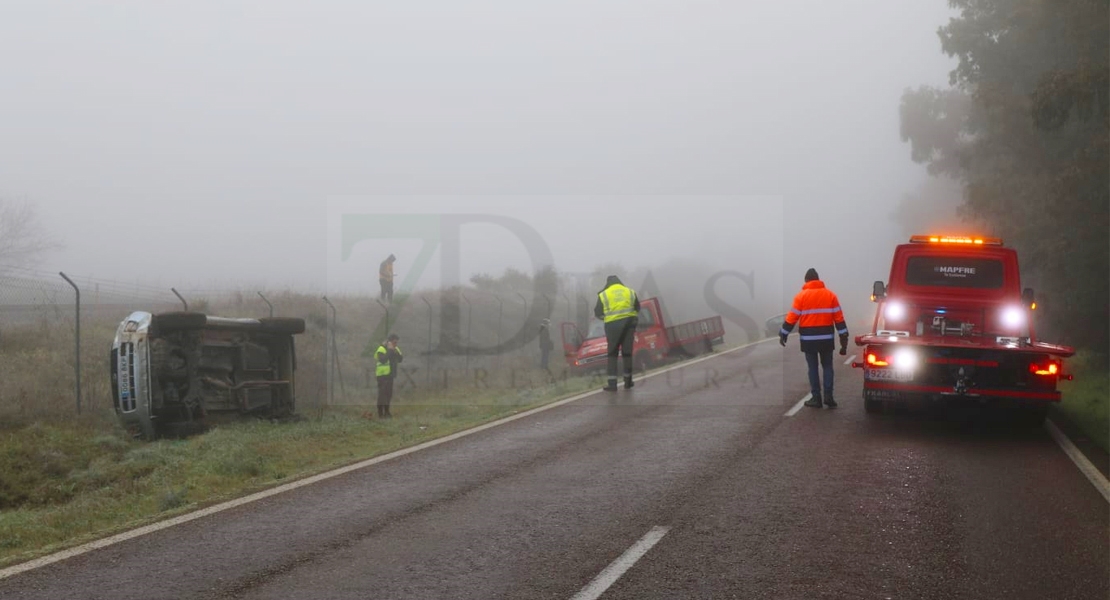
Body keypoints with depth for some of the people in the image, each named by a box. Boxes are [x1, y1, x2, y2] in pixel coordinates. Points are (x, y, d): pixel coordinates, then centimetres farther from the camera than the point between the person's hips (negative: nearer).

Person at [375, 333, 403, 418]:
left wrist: (396, 352, -12)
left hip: (390, 375, 8)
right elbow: (383, 360, -31)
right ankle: (380, 413, -5)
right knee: (382, 394, -8)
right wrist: (389, 350, -27)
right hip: (382, 375, -8)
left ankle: (386, 412, 23)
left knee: (389, 394, 13)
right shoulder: (381, 349, -16)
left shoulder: (395, 349, 10)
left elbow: (400, 359, 3)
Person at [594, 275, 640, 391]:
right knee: (627, 352, 12)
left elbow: (598, 313, 4)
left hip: (613, 325, -2)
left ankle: (612, 384, -3)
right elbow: (637, 309, 13)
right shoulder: (630, 292, 11)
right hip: (629, 322, 2)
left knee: (612, 354, 5)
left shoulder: (603, 294, 3)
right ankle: (628, 382, 17)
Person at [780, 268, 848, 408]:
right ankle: (828, 396, 2)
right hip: (826, 338, 2)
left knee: (813, 367, 6)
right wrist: (844, 338, 6)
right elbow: (839, 318, 2)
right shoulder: (830, 295, 4)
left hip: (808, 339, -2)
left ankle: (816, 398, 5)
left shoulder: (801, 296, -3)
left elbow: (792, 317, -4)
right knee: (827, 366, 11)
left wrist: (783, 334, 6)